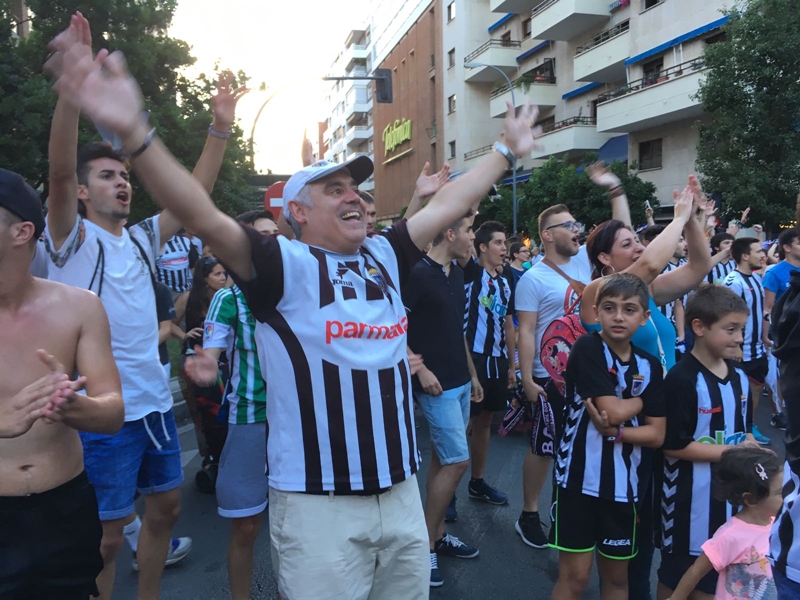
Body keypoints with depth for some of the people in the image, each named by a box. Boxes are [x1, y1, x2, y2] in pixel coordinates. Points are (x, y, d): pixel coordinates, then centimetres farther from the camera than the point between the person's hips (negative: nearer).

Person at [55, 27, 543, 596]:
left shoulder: (386, 256, 8)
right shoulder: (284, 264, -8)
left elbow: (448, 205, 16)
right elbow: (205, 217, -21)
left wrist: (506, 152, 24)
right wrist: (134, 132, -34)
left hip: (401, 491, 6)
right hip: (318, 502, -6)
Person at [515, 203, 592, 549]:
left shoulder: (584, 261, 5)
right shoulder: (534, 279, -13)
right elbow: (526, 332, -15)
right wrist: (527, 379, -19)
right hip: (552, 377, -6)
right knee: (544, 448, 4)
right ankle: (528, 515, 21)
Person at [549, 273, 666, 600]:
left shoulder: (650, 365, 2)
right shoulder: (587, 348, -12)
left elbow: (657, 435, 0)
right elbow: (612, 411, -21)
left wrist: (615, 431, -16)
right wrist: (639, 400, -2)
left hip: (624, 482, 5)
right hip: (580, 476, -4)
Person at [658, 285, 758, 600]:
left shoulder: (740, 378, 3)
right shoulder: (682, 378, -20)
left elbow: (745, 430, 14)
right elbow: (674, 445, -20)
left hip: (730, 490, 7)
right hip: (689, 494, -7)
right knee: (676, 574, 13)